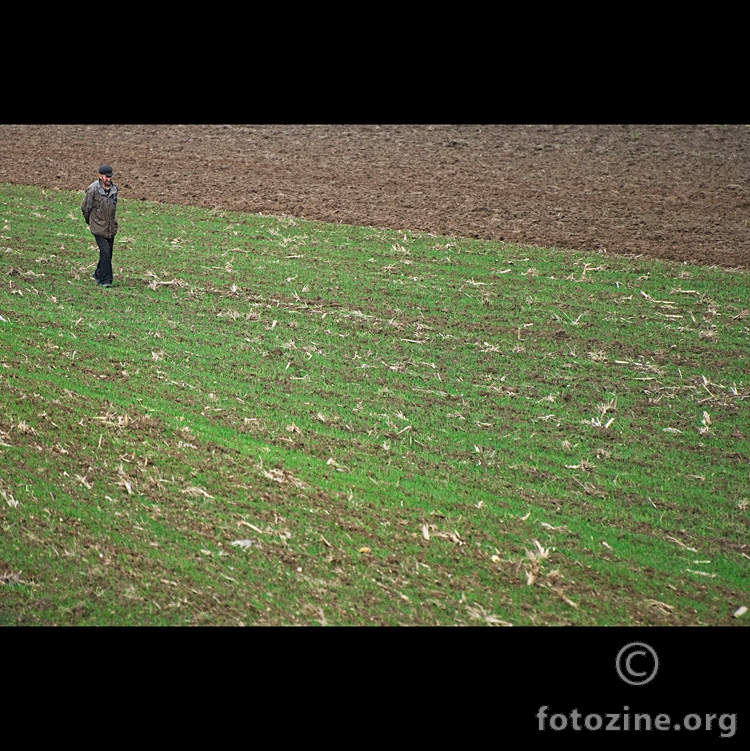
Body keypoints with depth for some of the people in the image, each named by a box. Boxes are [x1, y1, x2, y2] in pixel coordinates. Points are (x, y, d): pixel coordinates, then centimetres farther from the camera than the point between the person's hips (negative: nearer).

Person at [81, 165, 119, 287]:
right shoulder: (93, 190, -14)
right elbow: (85, 207, -3)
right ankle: (105, 280, -9)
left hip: (111, 228, 6)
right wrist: (89, 221, 9)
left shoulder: (114, 189, 5)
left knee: (108, 253, 11)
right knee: (105, 252, -14)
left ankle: (98, 274, 31)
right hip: (99, 228, -6)